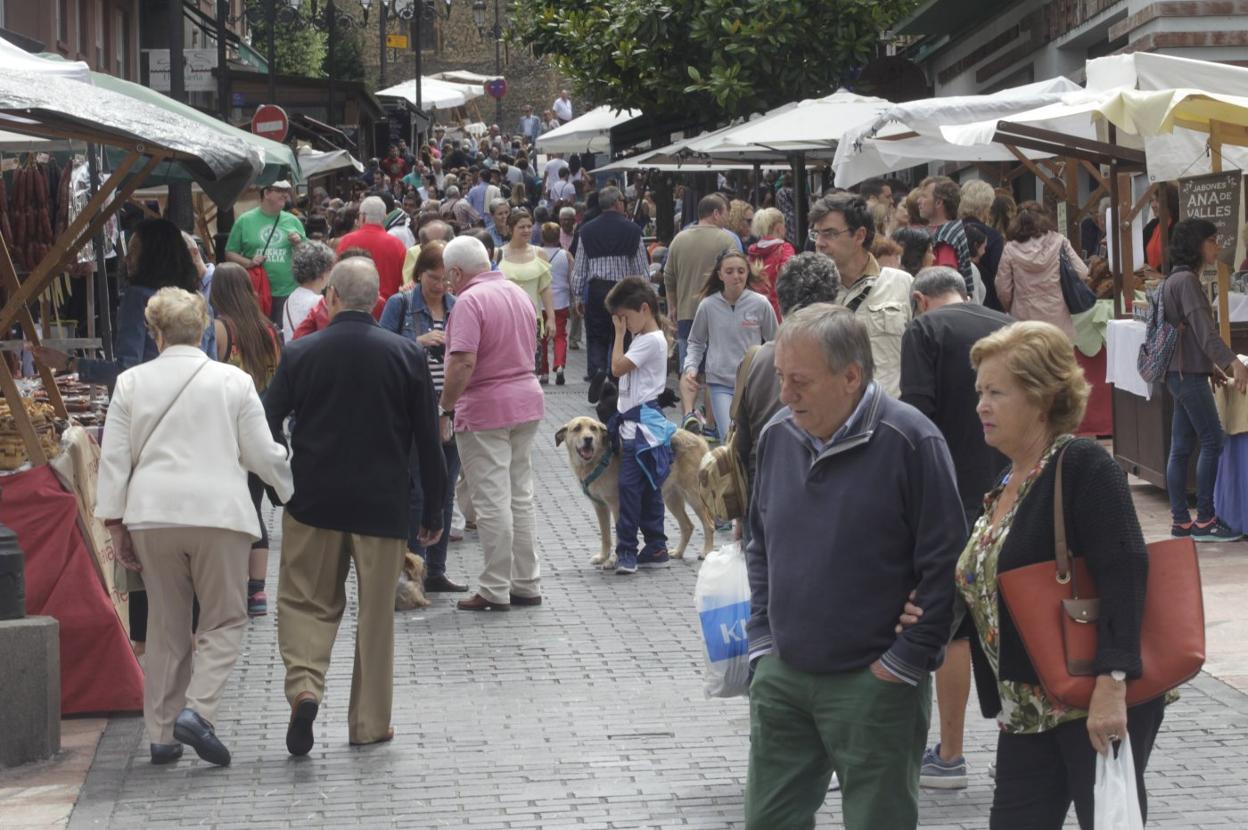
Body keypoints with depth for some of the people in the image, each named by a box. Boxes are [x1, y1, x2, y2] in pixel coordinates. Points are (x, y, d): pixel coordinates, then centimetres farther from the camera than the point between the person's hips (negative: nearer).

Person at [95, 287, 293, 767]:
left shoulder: (132, 382, 5)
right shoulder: (233, 382, -1)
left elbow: (114, 458, 4)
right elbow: (262, 455, 2)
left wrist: (115, 523, 10)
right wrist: (296, 490, 19)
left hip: (152, 516, 3)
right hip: (218, 512, -3)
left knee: (166, 626, 12)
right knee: (224, 619, 7)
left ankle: (162, 735, 13)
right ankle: (197, 710, -14)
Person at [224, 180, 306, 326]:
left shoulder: (293, 221, 8)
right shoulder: (245, 221, 1)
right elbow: (230, 254, 4)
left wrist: (299, 245, -7)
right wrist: (249, 263, -13)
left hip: (289, 294, 2)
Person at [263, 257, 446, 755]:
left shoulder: (300, 355, -5)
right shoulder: (407, 356, -4)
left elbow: (265, 427, -2)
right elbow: (427, 440, -1)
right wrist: (433, 510, 7)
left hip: (313, 503, 0)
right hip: (382, 504, 0)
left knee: (307, 602, 11)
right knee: (376, 614, 9)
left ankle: (304, 686, -13)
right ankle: (370, 722, 14)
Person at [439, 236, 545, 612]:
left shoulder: (470, 302, -16)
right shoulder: (518, 293, 11)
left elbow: (464, 362, -24)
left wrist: (445, 408, -17)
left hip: (484, 410, -8)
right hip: (528, 400, 8)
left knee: (492, 502, -3)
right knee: (521, 497, 14)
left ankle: (496, 591, 1)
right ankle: (527, 584, 17)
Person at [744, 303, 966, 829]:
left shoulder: (910, 442, -14)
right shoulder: (777, 437, 5)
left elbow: (945, 564, -12)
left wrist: (905, 662, -12)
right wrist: (762, 640, 10)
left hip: (874, 686, -6)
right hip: (782, 677, 6)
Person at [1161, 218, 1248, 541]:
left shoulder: (1177, 279, 17)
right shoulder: (1186, 281, -14)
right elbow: (1204, 329, -23)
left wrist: (1211, 366, 24)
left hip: (1182, 372, 10)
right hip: (1188, 373, -10)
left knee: (1181, 448, 8)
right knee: (1212, 442, -8)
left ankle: (1181, 521, 9)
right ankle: (1205, 520, -7)